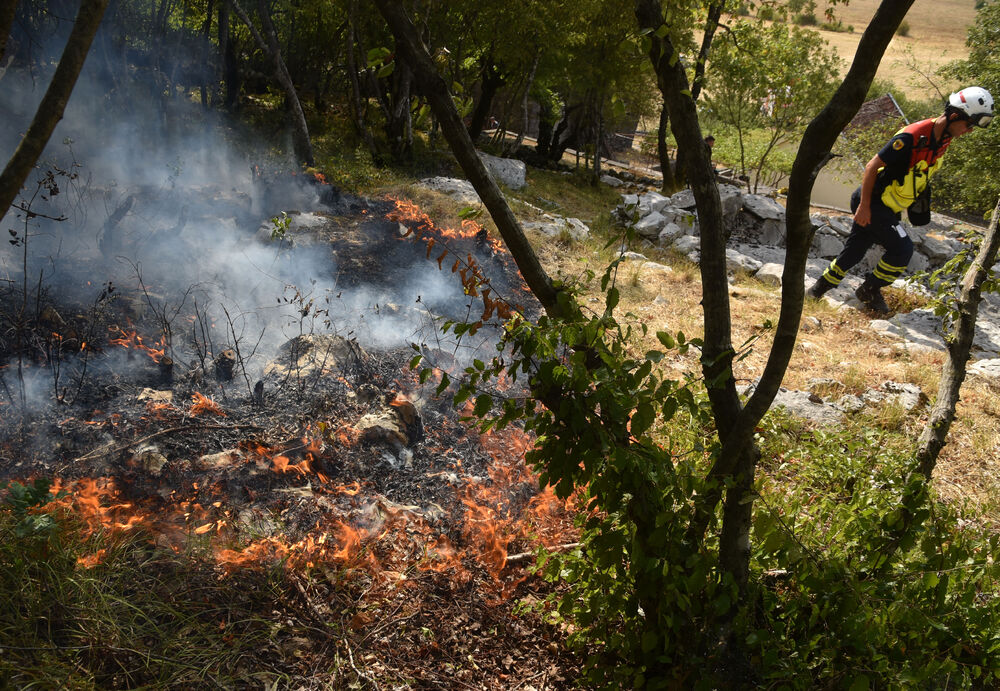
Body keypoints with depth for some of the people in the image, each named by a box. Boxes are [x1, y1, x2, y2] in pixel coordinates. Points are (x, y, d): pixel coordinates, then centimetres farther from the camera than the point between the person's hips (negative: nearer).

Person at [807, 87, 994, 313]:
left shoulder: (944, 139, 1)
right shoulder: (912, 136, -27)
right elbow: (872, 166, -22)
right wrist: (864, 206, -20)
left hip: (889, 207, 8)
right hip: (873, 201, -8)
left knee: (855, 249, 15)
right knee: (902, 249, -13)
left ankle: (823, 284, 30)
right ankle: (870, 290, 5)